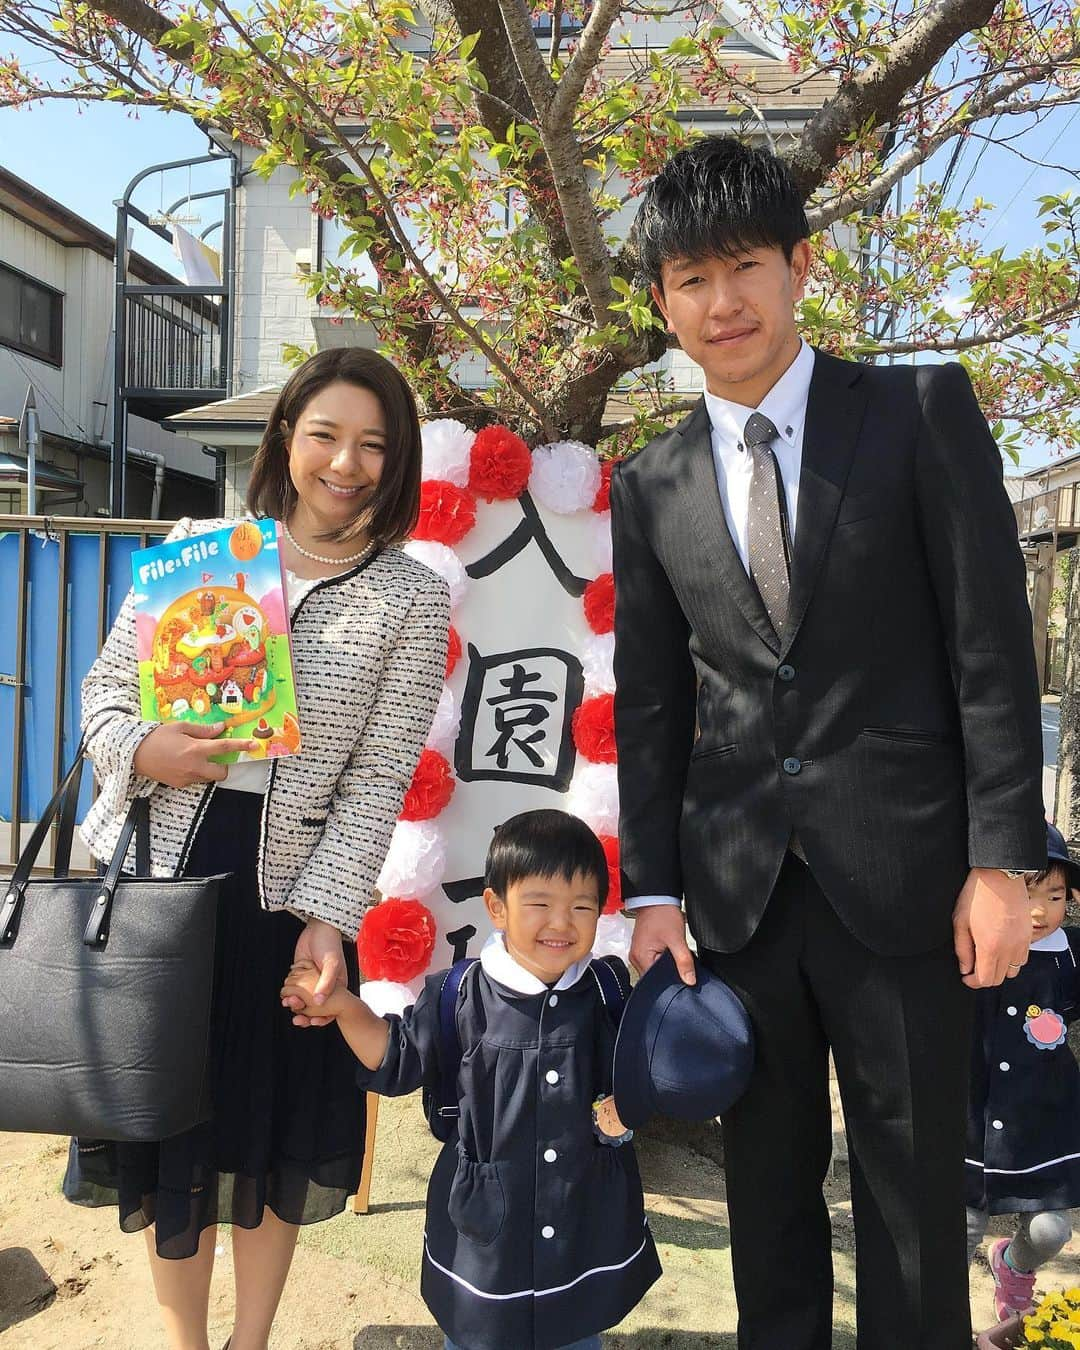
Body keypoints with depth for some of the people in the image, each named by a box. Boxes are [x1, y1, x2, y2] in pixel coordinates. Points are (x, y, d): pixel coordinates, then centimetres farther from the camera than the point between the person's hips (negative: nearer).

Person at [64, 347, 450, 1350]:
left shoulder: (412, 598, -2)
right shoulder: (198, 543, 2)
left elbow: (379, 776, -6)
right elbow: (105, 688, 6)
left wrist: (327, 914, -13)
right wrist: (141, 751, -15)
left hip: (289, 891, -1)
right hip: (157, 868, 2)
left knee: (268, 1127, 14)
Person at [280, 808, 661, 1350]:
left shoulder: (612, 991, -9)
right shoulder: (461, 997, -13)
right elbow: (399, 1061, -3)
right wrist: (344, 1008, -14)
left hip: (590, 1224, 1)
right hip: (485, 1227, -1)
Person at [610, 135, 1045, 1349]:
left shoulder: (922, 413, -1)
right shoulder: (649, 486, 7)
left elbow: (991, 647, -4)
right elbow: (649, 703, 7)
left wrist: (1001, 861, -7)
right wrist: (651, 889, 3)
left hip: (903, 874, -2)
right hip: (737, 885, 3)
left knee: (914, 1192, 12)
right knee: (766, 1186, 16)